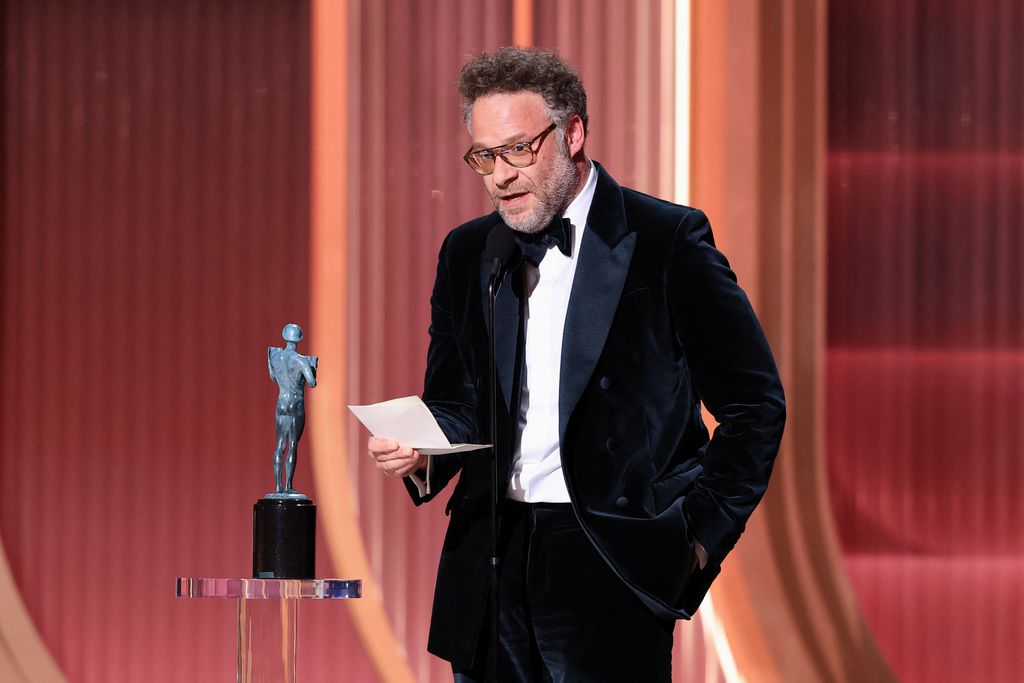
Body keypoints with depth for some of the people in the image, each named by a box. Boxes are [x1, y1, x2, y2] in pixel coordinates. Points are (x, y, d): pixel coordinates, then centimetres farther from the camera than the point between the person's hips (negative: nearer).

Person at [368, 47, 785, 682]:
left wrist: (702, 534, -7)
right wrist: (423, 451, -4)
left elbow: (754, 402, -2)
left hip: (612, 562, -5)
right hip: (490, 558, 5)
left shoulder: (668, 240, -4)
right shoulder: (467, 253, 12)